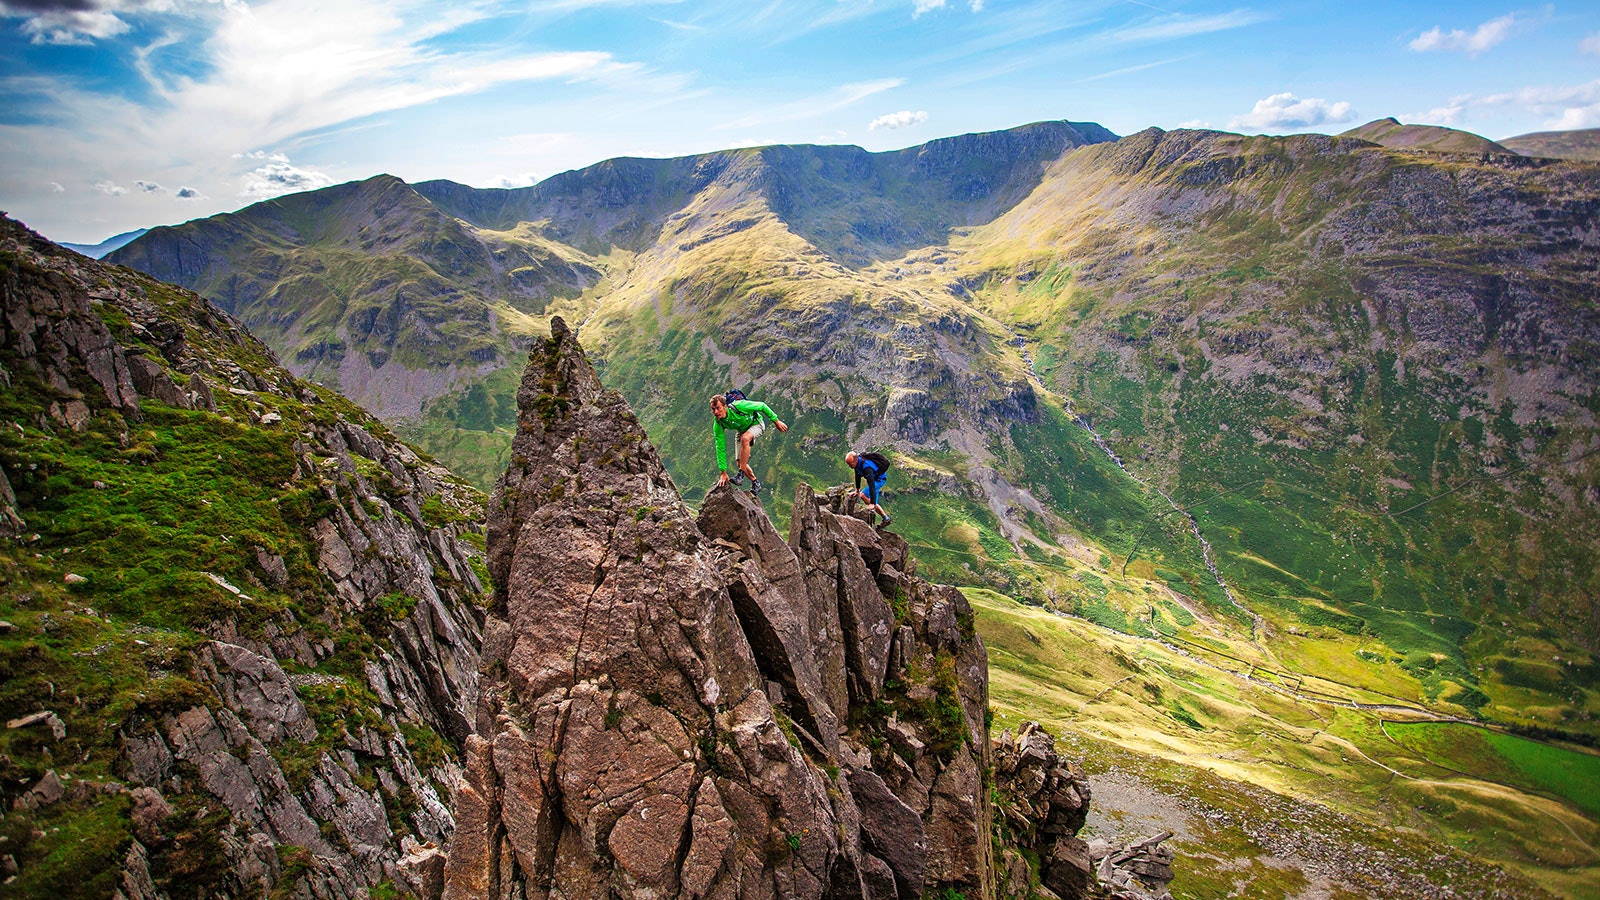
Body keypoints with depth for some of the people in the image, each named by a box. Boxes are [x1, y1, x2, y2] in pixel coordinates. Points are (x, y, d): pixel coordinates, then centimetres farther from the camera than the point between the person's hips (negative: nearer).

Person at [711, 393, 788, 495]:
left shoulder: (738, 406, -38)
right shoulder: (718, 425, -26)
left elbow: (762, 406, -24)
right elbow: (720, 448, -23)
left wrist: (776, 421, -18)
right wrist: (723, 473, -24)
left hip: (756, 423, -5)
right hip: (741, 430, 5)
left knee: (744, 438, -37)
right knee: (740, 463, -3)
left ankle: (741, 474, -29)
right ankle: (755, 483, 24)